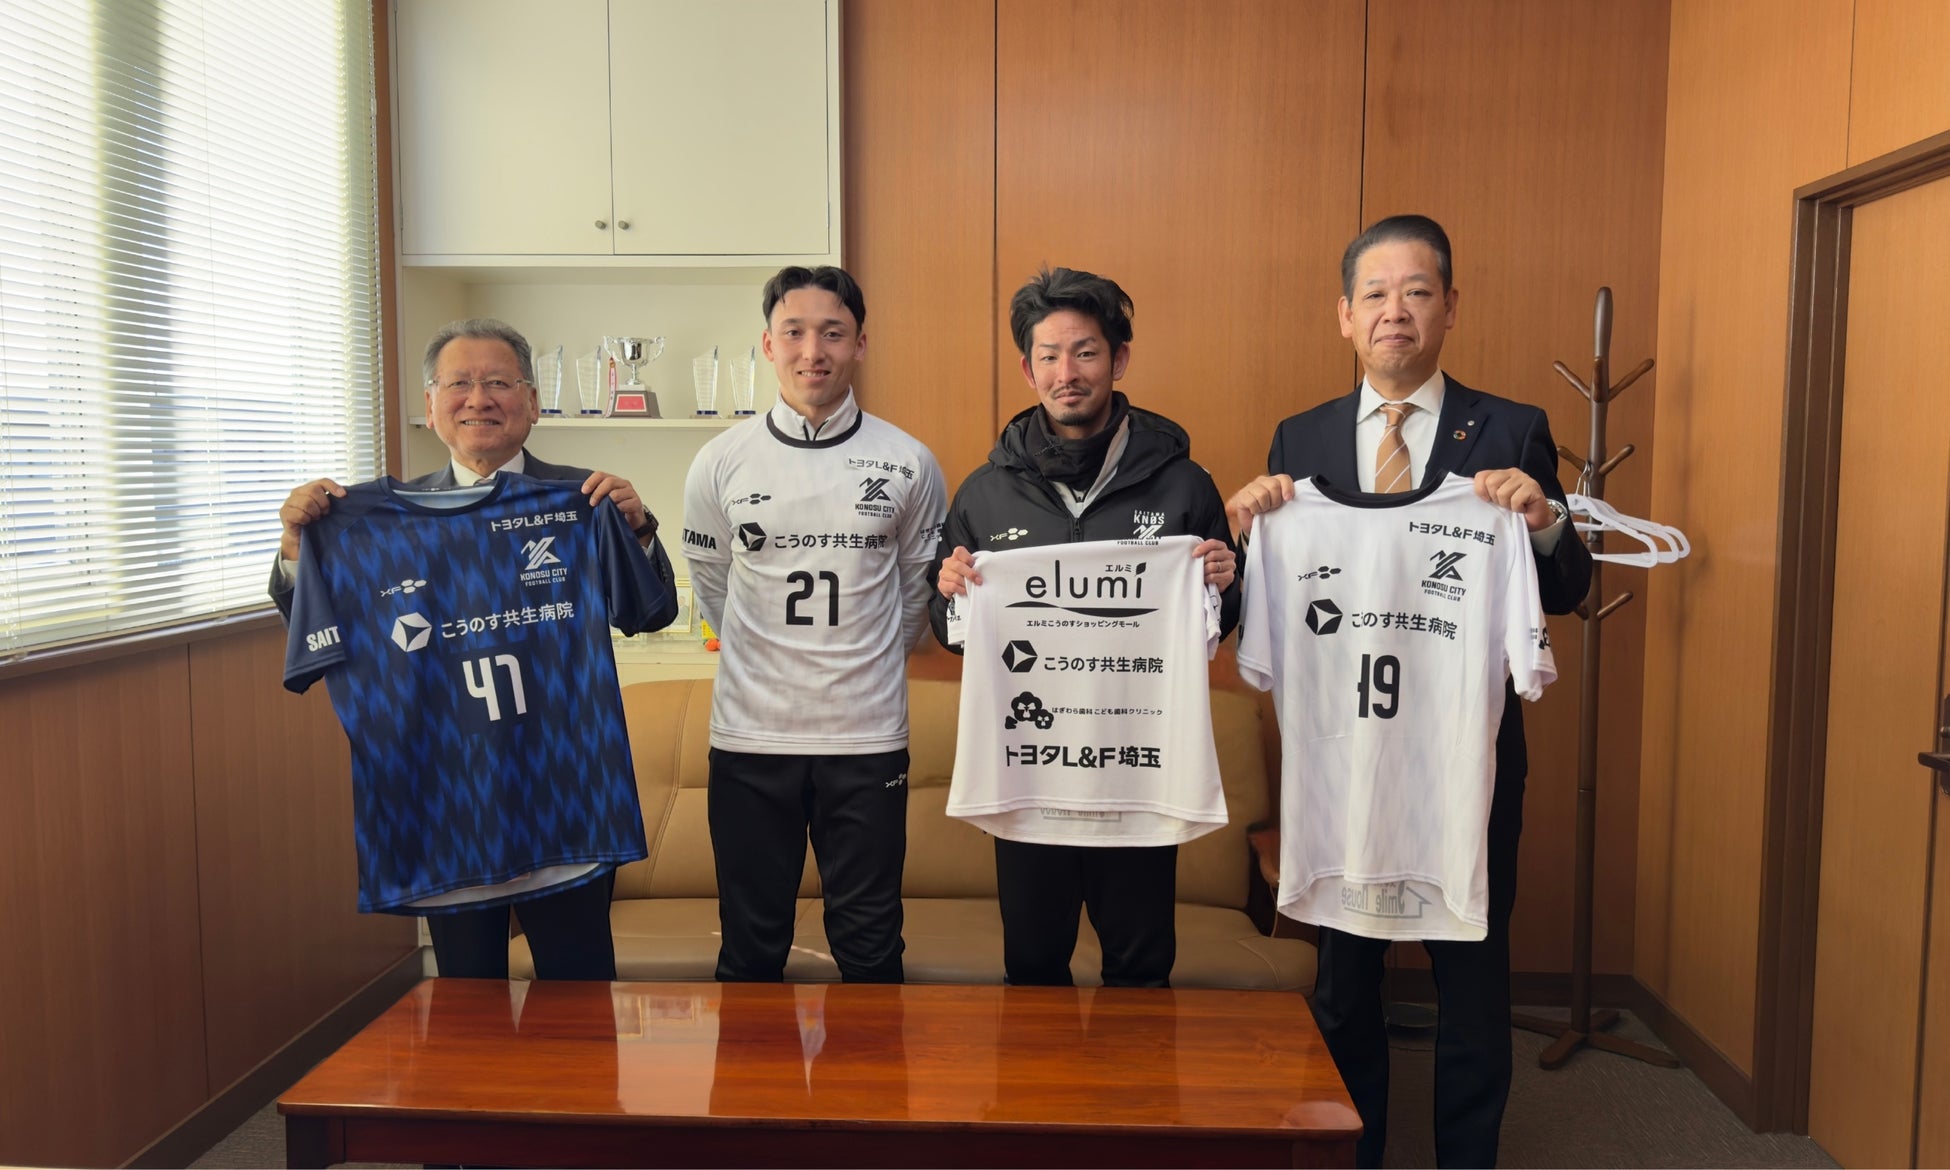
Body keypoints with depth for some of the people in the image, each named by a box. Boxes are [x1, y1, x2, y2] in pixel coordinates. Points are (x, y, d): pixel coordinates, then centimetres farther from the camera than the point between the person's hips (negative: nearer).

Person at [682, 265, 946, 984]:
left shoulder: (908, 464, -1)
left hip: (868, 737, 0)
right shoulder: (720, 464, -1)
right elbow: (713, 591, 11)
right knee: (750, 946, 14)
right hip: (749, 736, 1)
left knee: (869, 948, 12)